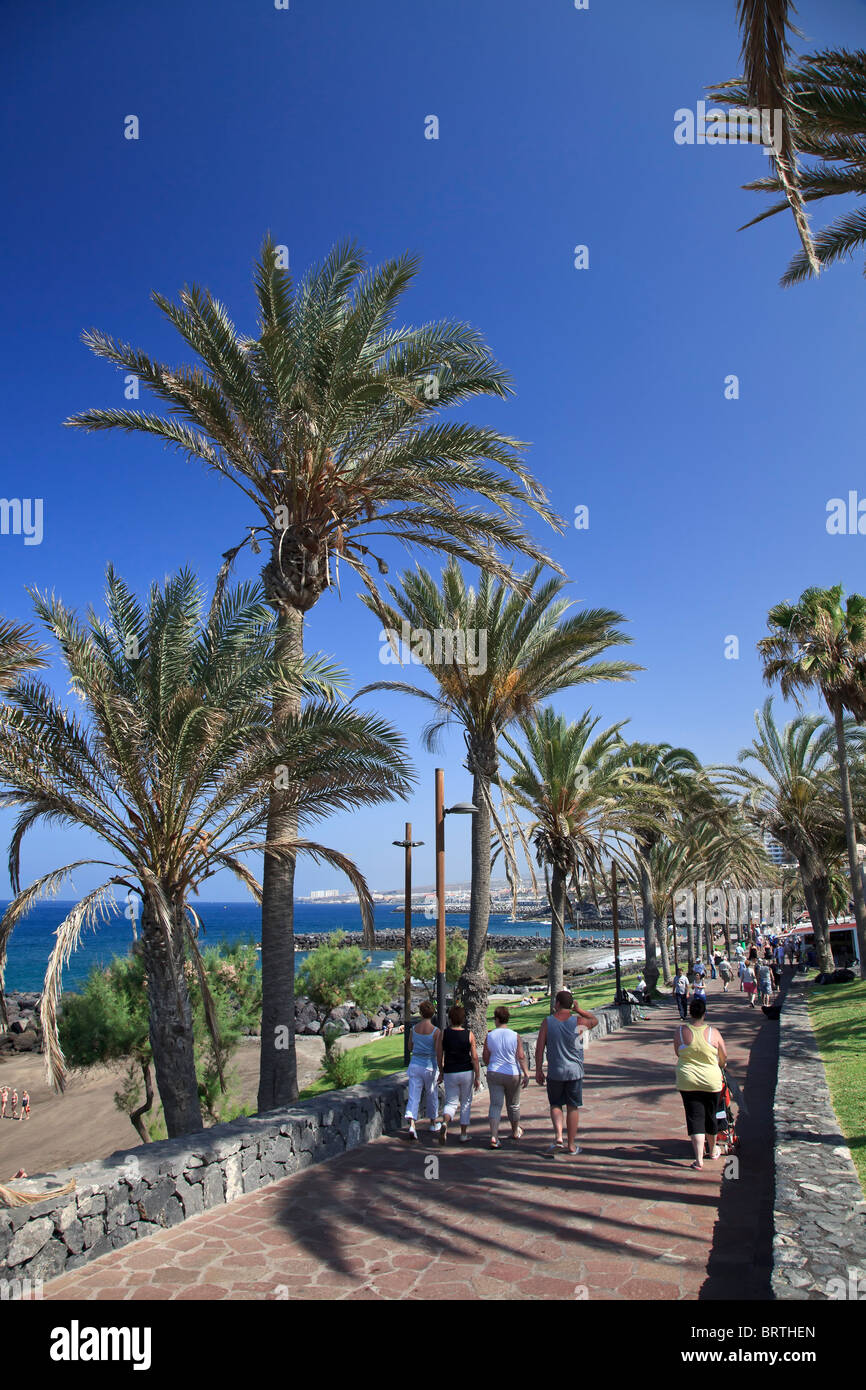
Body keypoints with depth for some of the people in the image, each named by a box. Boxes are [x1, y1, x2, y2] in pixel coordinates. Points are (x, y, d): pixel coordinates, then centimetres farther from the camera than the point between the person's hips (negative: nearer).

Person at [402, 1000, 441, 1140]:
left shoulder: (414, 1029, -1)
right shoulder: (435, 1031, -12)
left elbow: (410, 1047, 11)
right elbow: (438, 1052, -12)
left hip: (415, 1064, 2)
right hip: (429, 1066, -2)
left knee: (413, 1096, 1)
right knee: (431, 1095, 17)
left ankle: (411, 1125, -17)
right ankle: (433, 1124, 32)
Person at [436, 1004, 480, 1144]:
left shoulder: (443, 1034, -5)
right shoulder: (469, 1035, -8)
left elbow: (439, 1056, 0)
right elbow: (474, 1057, -7)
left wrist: (441, 1072, 14)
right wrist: (477, 1077, -1)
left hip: (450, 1073, 1)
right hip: (466, 1072, -1)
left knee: (451, 1102, 11)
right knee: (466, 1102, 16)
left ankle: (445, 1123, -18)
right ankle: (463, 1134, 18)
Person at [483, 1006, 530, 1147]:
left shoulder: (489, 1036, -4)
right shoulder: (515, 1036, -7)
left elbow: (485, 1058, 3)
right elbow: (521, 1057, -9)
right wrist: (526, 1074, -4)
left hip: (494, 1074, 0)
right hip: (513, 1075, 0)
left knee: (495, 1105, 1)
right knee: (513, 1105, 17)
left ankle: (494, 1136, -14)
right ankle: (515, 1132, 36)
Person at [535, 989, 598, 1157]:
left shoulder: (548, 1022, -7)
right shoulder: (579, 1022, -8)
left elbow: (539, 1048, -7)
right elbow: (594, 1020, 14)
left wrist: (538, 1070, 1)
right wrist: (578, 1010, 11)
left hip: (554, 1072, 0)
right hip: (574, 1071, 0)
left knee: (555, 1105, 16)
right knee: (573, 1107, 11)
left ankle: (558, 1137, -3)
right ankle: (571, 1145, 18)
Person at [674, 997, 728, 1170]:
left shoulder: (681, 1031, -8)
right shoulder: (713, 1032, -9)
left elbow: (677, 1053, 5)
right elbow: (724, 1056, 3)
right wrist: (720, 1066, 25)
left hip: (687, 1082, -1)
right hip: (711, 1080, 1)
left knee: (694, 1118, 4)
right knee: (710, 1116, 19)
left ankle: (699, 1159, -3)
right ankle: (713, 1150, 39)